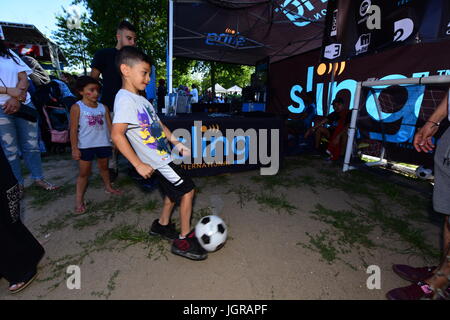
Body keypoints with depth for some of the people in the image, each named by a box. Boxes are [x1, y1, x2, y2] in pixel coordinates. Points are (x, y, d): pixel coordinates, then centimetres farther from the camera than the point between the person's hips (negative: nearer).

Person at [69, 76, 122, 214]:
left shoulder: (103, 107, 3)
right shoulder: (77, 107, -7)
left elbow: (110, 126, 7)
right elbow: (73, 130, -7)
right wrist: (74, 148, -10)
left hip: (103, 143, 4)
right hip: (85, 146, -3)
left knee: (104, 167, 22)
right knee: (84, 172, 4)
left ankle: (108, 187, 42)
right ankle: (79, 200, 14)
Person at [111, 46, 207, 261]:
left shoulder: (140, 99, 13)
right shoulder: (125, 99, -17)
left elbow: (159, 125, 18)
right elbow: (117, 135, -26)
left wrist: (177, 143, 14)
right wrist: (138, 164, -26)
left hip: (163, 156, 10)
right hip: (157, 161, -9)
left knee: (174, 192, 21)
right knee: (187, 190, -5)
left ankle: (162, 225, 41)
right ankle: (184, 240, 10)